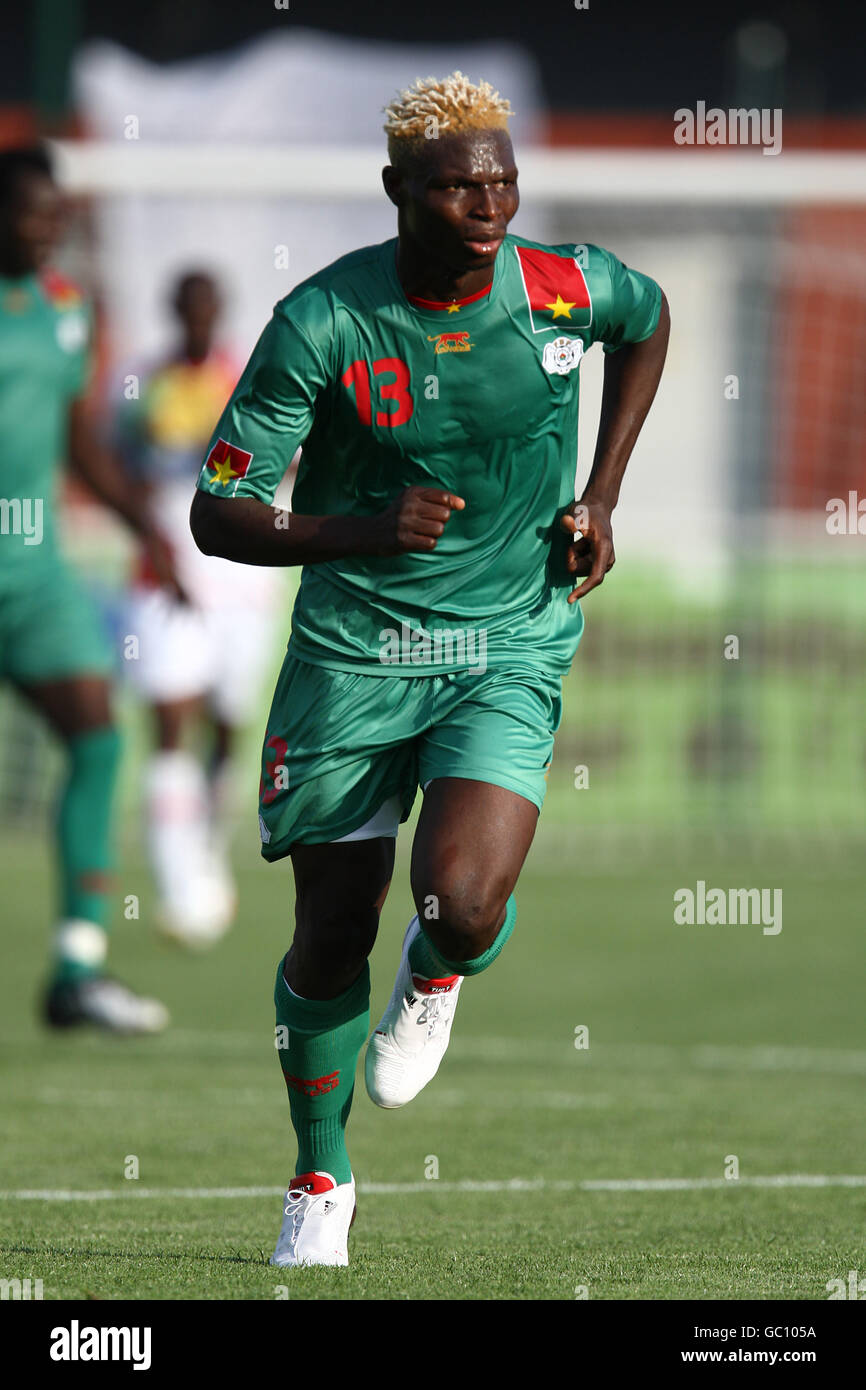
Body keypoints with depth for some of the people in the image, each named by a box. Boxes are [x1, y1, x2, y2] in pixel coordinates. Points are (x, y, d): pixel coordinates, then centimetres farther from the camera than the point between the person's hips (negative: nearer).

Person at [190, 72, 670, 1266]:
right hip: (352, 648, 0)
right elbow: (217, 514, -12)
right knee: (332, 936, 5)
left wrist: (599, 495, 8)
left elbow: (649, 318, 17)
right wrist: (359, 532, -29)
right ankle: (321, 1181, 29)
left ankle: (438, 978, 16)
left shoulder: (566, 286, -10)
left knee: (463, 901, -23)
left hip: (510, 649, 0)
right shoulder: (320, 322, -15)